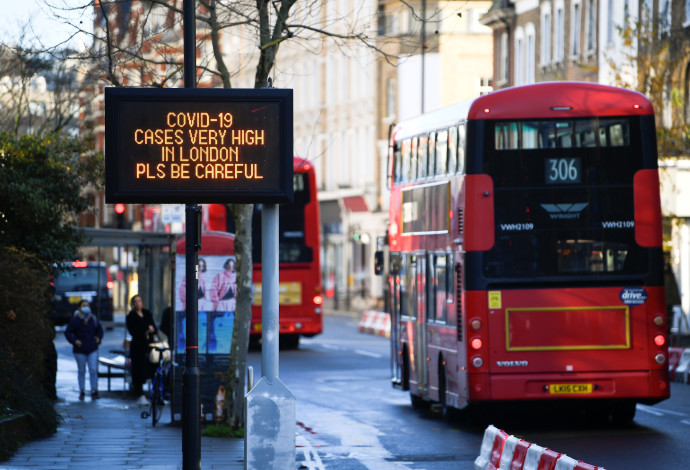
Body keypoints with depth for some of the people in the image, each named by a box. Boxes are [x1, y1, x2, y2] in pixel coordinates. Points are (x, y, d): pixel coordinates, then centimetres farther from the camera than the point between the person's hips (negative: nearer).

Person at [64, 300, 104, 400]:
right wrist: (75, 341, -14)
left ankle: (94, 391, 1)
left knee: (93, 370, -5)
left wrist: (98, 338, 4)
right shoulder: (75, 320, -6)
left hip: (92, 349, 2)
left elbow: (100, 330, 21)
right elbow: (67, 332, -3)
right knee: (81, 371, 6)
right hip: (80, 350, -2)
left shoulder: (93, 319, 5)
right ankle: (81, 391, 16)